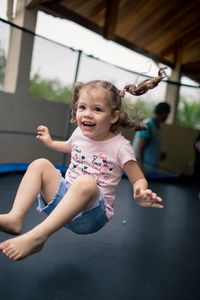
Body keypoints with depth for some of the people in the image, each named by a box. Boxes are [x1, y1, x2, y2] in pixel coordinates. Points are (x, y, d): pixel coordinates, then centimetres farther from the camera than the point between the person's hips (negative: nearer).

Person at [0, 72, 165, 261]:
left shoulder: (120, 146, -13)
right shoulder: (79, 133, 4)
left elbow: (138, 180, -9)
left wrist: (140, 196, -30)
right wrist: (50, 142, 27)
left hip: (92, 211, -6)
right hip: (64, 198, 6)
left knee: (85, 182, -39)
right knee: (40, 164, -11)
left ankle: (37, 236, -42)